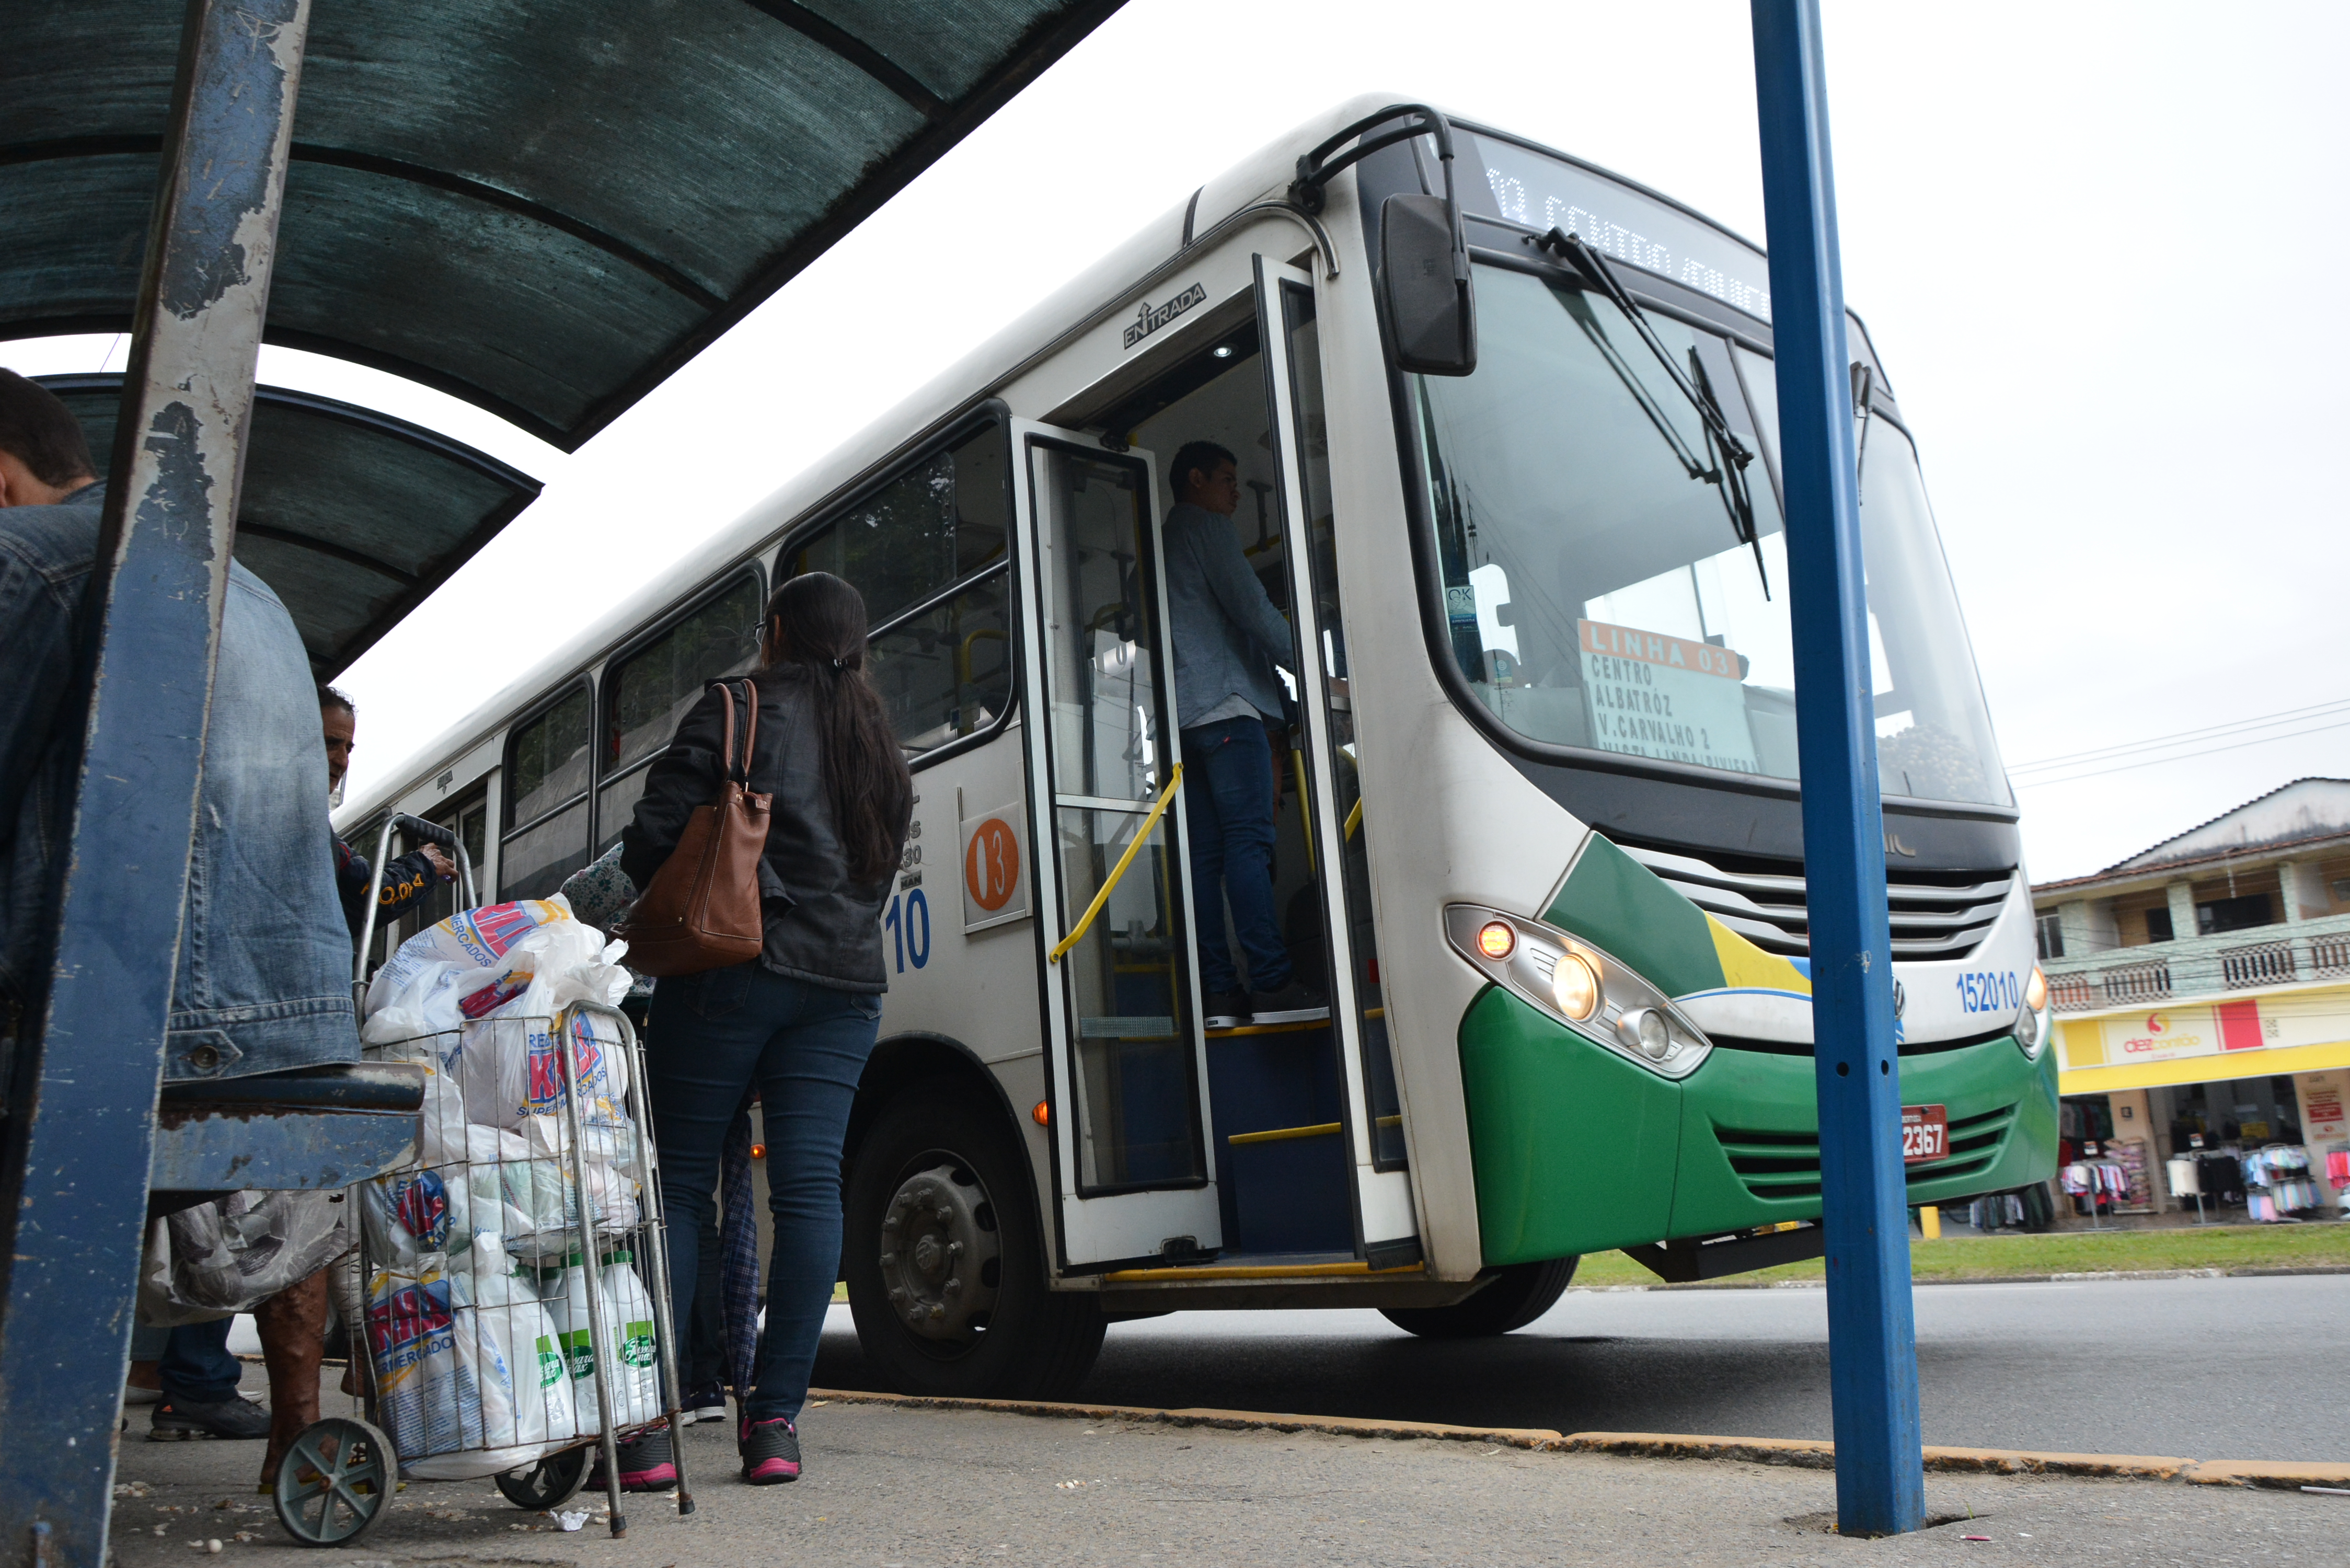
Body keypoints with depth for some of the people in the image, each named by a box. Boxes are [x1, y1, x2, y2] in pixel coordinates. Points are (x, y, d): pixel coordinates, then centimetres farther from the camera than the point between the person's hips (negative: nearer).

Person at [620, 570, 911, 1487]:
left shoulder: (736, 710, 2)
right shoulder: (880, 745, 20)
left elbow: (656, 833, -4)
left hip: (734, 969, -4)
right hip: (845, 982, 5)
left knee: (677, 1181, 0)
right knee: (809, 1187, 0)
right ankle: (777, 1419, -1)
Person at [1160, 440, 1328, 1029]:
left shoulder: (1160, 540, 28)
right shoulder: (1205, 527, 2)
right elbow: (1251, 607, -6)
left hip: (1182, 713, 9)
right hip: (1225, 702, -9)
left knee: (1205, 851, 2)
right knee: (1249, 840, -14)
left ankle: (1219, 991, -1)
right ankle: (1273, 981, -19)